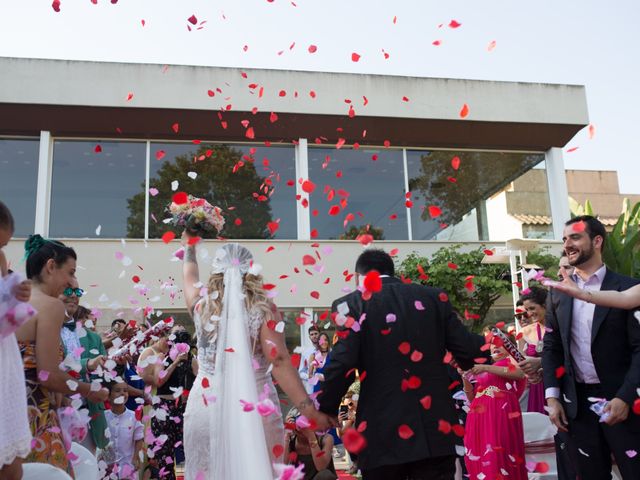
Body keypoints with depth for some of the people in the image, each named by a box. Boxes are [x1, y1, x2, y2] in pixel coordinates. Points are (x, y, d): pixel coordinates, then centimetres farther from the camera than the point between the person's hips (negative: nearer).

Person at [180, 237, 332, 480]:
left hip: (207, 405, 2)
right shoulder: (263, 308, -7)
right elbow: (279, 362, -13)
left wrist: (190, 247, 43)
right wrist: (308, 409, -12)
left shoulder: (202, 305, 2)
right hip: (255, 408, -2)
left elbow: (189, 276, 24)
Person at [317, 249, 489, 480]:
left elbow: (342, 366, -12)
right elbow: (467, 351, 3)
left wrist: (323, 414, 1)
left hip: (383, 435, -2)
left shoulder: (352, 304, -3)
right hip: (435, 430, 3)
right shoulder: (434, 297, 6)